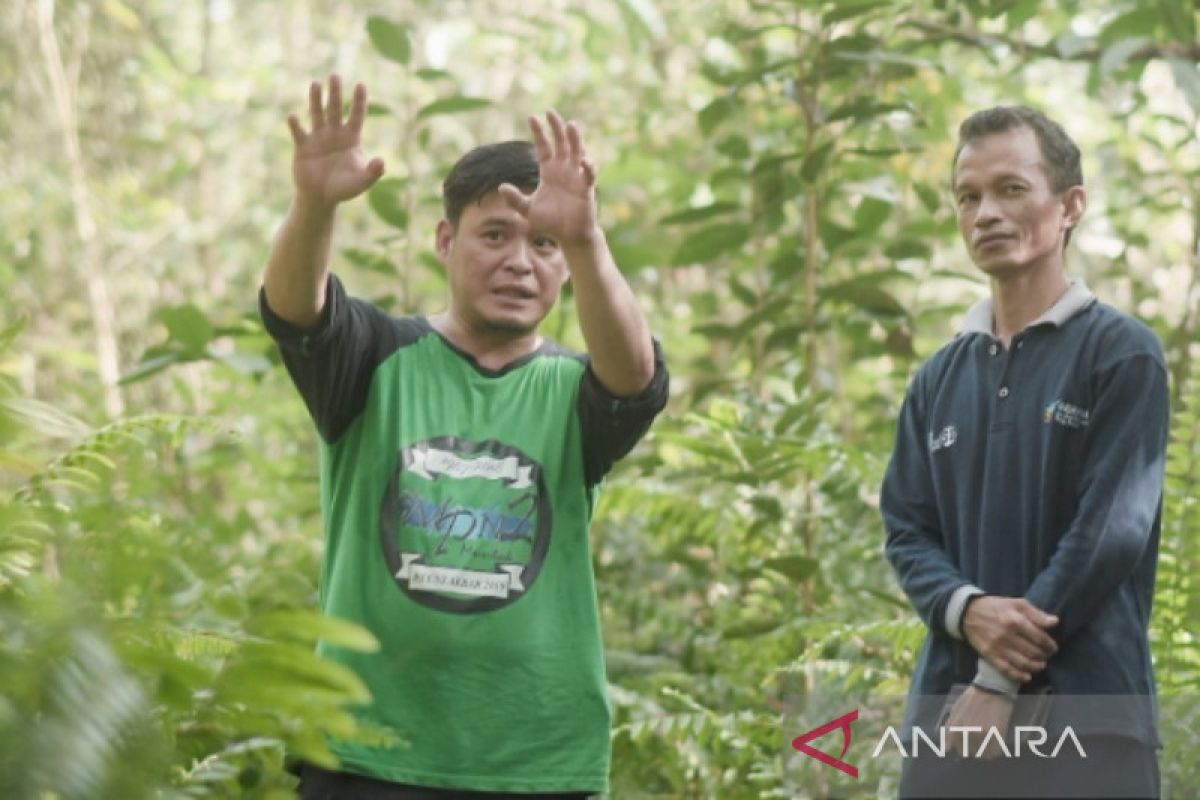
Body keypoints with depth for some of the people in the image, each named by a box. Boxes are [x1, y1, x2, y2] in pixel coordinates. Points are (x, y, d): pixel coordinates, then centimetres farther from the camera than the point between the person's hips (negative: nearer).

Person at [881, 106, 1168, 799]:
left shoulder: (1123, 353, -1)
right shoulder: (939, 378, 16)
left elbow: (1109, 532, -10)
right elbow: (906, 529, 10)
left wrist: (1001, 686, -12)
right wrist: (967, 610, -12)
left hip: (1087, 719, -5)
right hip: (948, 712, 5)